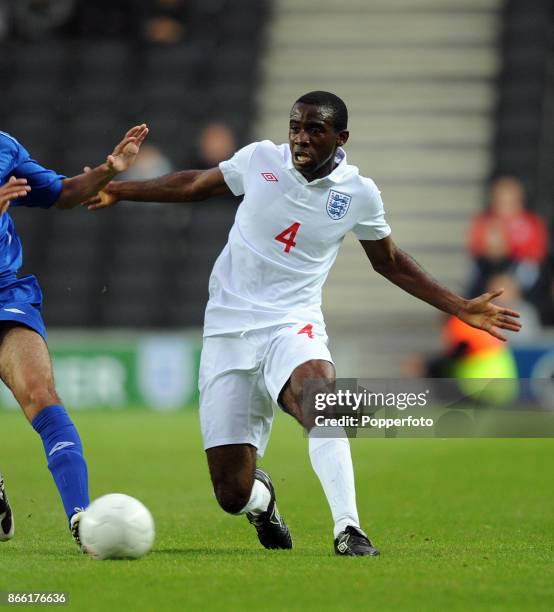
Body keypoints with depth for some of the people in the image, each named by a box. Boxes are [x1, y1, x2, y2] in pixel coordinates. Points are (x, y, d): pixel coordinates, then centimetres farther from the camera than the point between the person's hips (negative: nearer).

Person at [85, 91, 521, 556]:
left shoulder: (359, 194, 0)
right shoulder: (260, 159, 0)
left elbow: (389, 262, 17)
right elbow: (195, 185, 18)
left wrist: (460, 308, 14)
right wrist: (119, 190, 18)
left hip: (293, 325, -1)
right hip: (228, 329, 1)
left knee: (317, 388, -40)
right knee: (233, 495, -7)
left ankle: (348, 530, -38)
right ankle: (262, 497, 33)